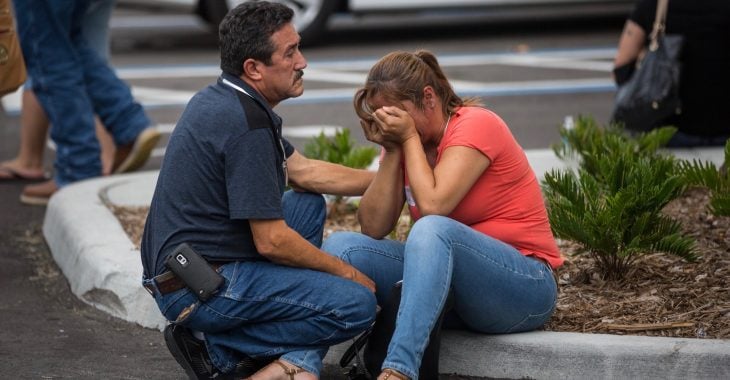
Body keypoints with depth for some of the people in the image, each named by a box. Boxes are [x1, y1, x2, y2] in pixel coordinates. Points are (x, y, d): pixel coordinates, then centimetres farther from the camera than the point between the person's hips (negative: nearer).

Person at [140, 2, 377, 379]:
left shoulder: (220, 99, 11)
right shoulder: (246, 125, -20)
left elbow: (303, 171, 21)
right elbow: (272, 242, -18)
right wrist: (347, 272, -4)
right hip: (201, 290, -10)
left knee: (309, 204, 21)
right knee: (356, 304, -11)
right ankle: (217, 347, -5)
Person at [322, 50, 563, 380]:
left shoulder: (476, 125, -10)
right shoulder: (404, 143, 9)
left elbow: (431, 207, -24)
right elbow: (373, 228, -3)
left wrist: (409, 138, -14)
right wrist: (391, 151, -8)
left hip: (524, 286, -7)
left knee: (432, 230, -37)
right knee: (341, 246, -9)